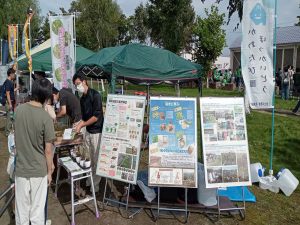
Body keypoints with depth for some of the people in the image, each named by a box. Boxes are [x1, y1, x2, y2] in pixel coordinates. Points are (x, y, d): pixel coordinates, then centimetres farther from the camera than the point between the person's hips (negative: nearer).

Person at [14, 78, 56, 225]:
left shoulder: (19, 110, -4)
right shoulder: (46, 118, -19)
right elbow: (48, 150, -14)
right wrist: (49, 171, 0)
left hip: (21, 169, 4)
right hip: (39, 170, -4)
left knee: (22, 210, 17)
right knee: (37, 210, 12)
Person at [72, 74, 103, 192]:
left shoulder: (95, 95, -14)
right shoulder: (82, 98, 9)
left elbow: (96, 116, -18)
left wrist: (81, 125, -15)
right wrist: (78, 125, -1)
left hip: (97, 131, -7)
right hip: (88, 131, 7)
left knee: (96, 159, 2)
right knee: (89, 158, 15)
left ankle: (95, 184, 14)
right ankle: (89, 179, 30)